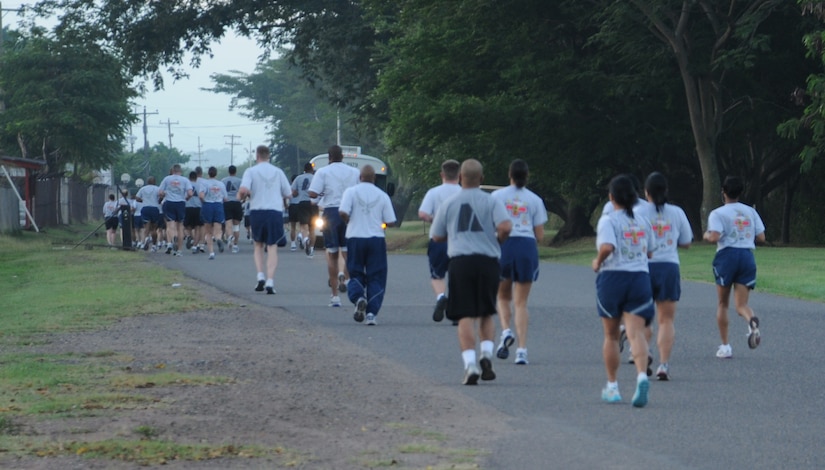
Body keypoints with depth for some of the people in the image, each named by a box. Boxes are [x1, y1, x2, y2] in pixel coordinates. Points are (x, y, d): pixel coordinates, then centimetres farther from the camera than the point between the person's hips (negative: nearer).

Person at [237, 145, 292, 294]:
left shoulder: (251, 171, -1)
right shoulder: (278, 171, 7)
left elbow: (243, 189, -16)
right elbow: (288, 193, 9)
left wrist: (241, 196, 5)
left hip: (257, 211, -1)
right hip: (275, 211, 1)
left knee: (258, 245, 18)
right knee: (272, 248, 1)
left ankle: (260, 275, 1)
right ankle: (270, 281, -11)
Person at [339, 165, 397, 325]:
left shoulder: (351, 192, -3)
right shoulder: (382, 196, 1)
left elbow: (343, 212, -15)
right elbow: (390, 222, 0)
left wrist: (348, 222, 6)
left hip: (355, 238, 0)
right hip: (376, 239, 0)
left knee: (356, 274, 12)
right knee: (376, 278, 6)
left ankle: (358, 297, -18)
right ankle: (371, 313, -5)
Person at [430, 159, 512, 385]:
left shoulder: (449, 204, 5)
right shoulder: (491, 202, 0)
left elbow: (436, 236, 9)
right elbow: (505, 226, -14)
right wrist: (498, 240, 6)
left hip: (459, 262, 0)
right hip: (488, 262, 0)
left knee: (465, 317, -1)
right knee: (487, 314, 17)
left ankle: (470, 364, -14)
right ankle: (487, 354, -2)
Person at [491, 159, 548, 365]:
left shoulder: (497, 196, 4)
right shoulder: (534, 200, 7)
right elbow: (540, 235, 6)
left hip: (503, 246, -1)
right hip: (527, 246, 1)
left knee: (503, 296, 19)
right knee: (521, 302, 4)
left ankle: (505, 331, -7)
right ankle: (522, 350, -5)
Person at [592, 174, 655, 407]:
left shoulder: (608, 220, -8)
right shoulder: (642, 220, 9)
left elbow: (607, 247, -23)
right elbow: (649, 251, 15)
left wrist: (598, 262, -6)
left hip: (612, 277, -3)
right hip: (640, 277, 3)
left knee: (611, 335, 12)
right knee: (636, 332, -8)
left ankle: (612, 386, 20)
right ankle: (642, 376, -33)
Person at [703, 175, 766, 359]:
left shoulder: (717, 213, -3)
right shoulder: (751, 212, 10)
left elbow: (714, 237, -16)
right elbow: (761, 237, 7)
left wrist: (706, 235, 6)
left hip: (727, 255, -3)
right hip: (747, 256, 3)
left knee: (723, 304, 13)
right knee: (741, 304, 1)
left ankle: (725, 346, 11)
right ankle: (752, 320, -35)